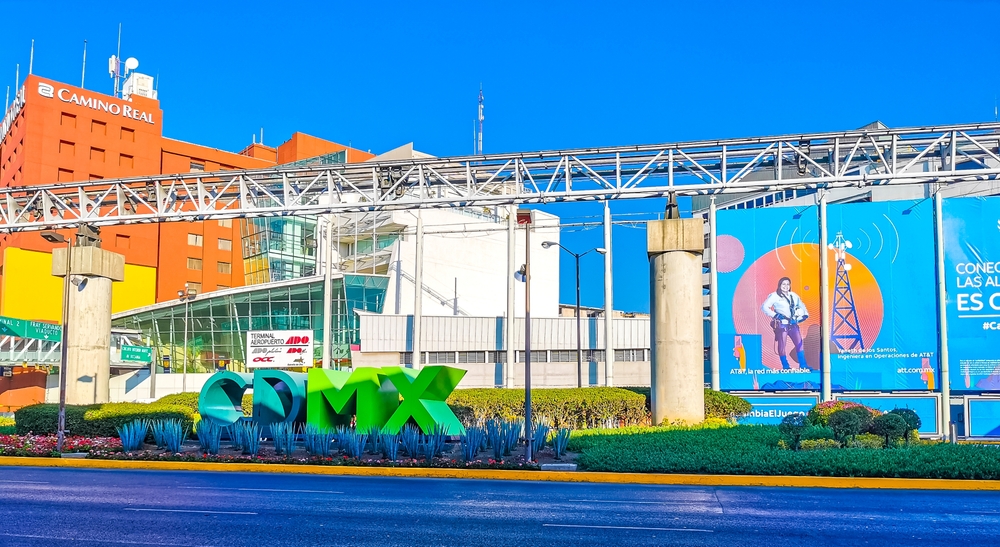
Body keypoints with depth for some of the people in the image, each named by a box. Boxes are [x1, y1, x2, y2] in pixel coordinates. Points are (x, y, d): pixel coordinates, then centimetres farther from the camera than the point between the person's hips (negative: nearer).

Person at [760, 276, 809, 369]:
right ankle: (785, 366, 7)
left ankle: (803, 365, 6)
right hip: (781, 324, -5)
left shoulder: (794, 296, 14)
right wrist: (775, 315, -17)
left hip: (793, 324, 5)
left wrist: (804, 314, 10)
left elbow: (801, 306, 28)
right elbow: (764, 307, -9)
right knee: (782, 345, -1)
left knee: (799, 343, 0)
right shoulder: (774, 296, -2)